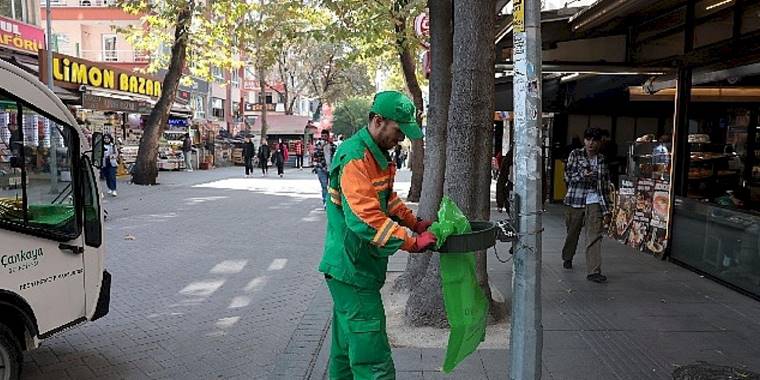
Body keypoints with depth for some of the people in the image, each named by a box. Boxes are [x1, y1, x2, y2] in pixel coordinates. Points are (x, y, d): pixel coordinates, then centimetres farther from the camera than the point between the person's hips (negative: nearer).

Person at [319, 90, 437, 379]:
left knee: (347, 347, 21)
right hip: (352, 270, -10)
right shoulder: (354, 157, -20)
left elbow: (388, 198, 25)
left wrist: (415, 223, 12)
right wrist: (412, 242, -26)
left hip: (352, 267, 10)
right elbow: (365, 218, -29)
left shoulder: (377, 154, 14)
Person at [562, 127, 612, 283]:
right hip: (576, 199, -1)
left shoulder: (602, 160, 7)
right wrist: (582, 175, -23)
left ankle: (594, 271, -11)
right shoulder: (575, 154, 0)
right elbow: (567, 176, -4)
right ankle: (567, 258, 39)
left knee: (595, 235, -9)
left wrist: (607, 208, 9)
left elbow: (605, 184, 11)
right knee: (573, 232, 13)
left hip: (595, 201, 1)